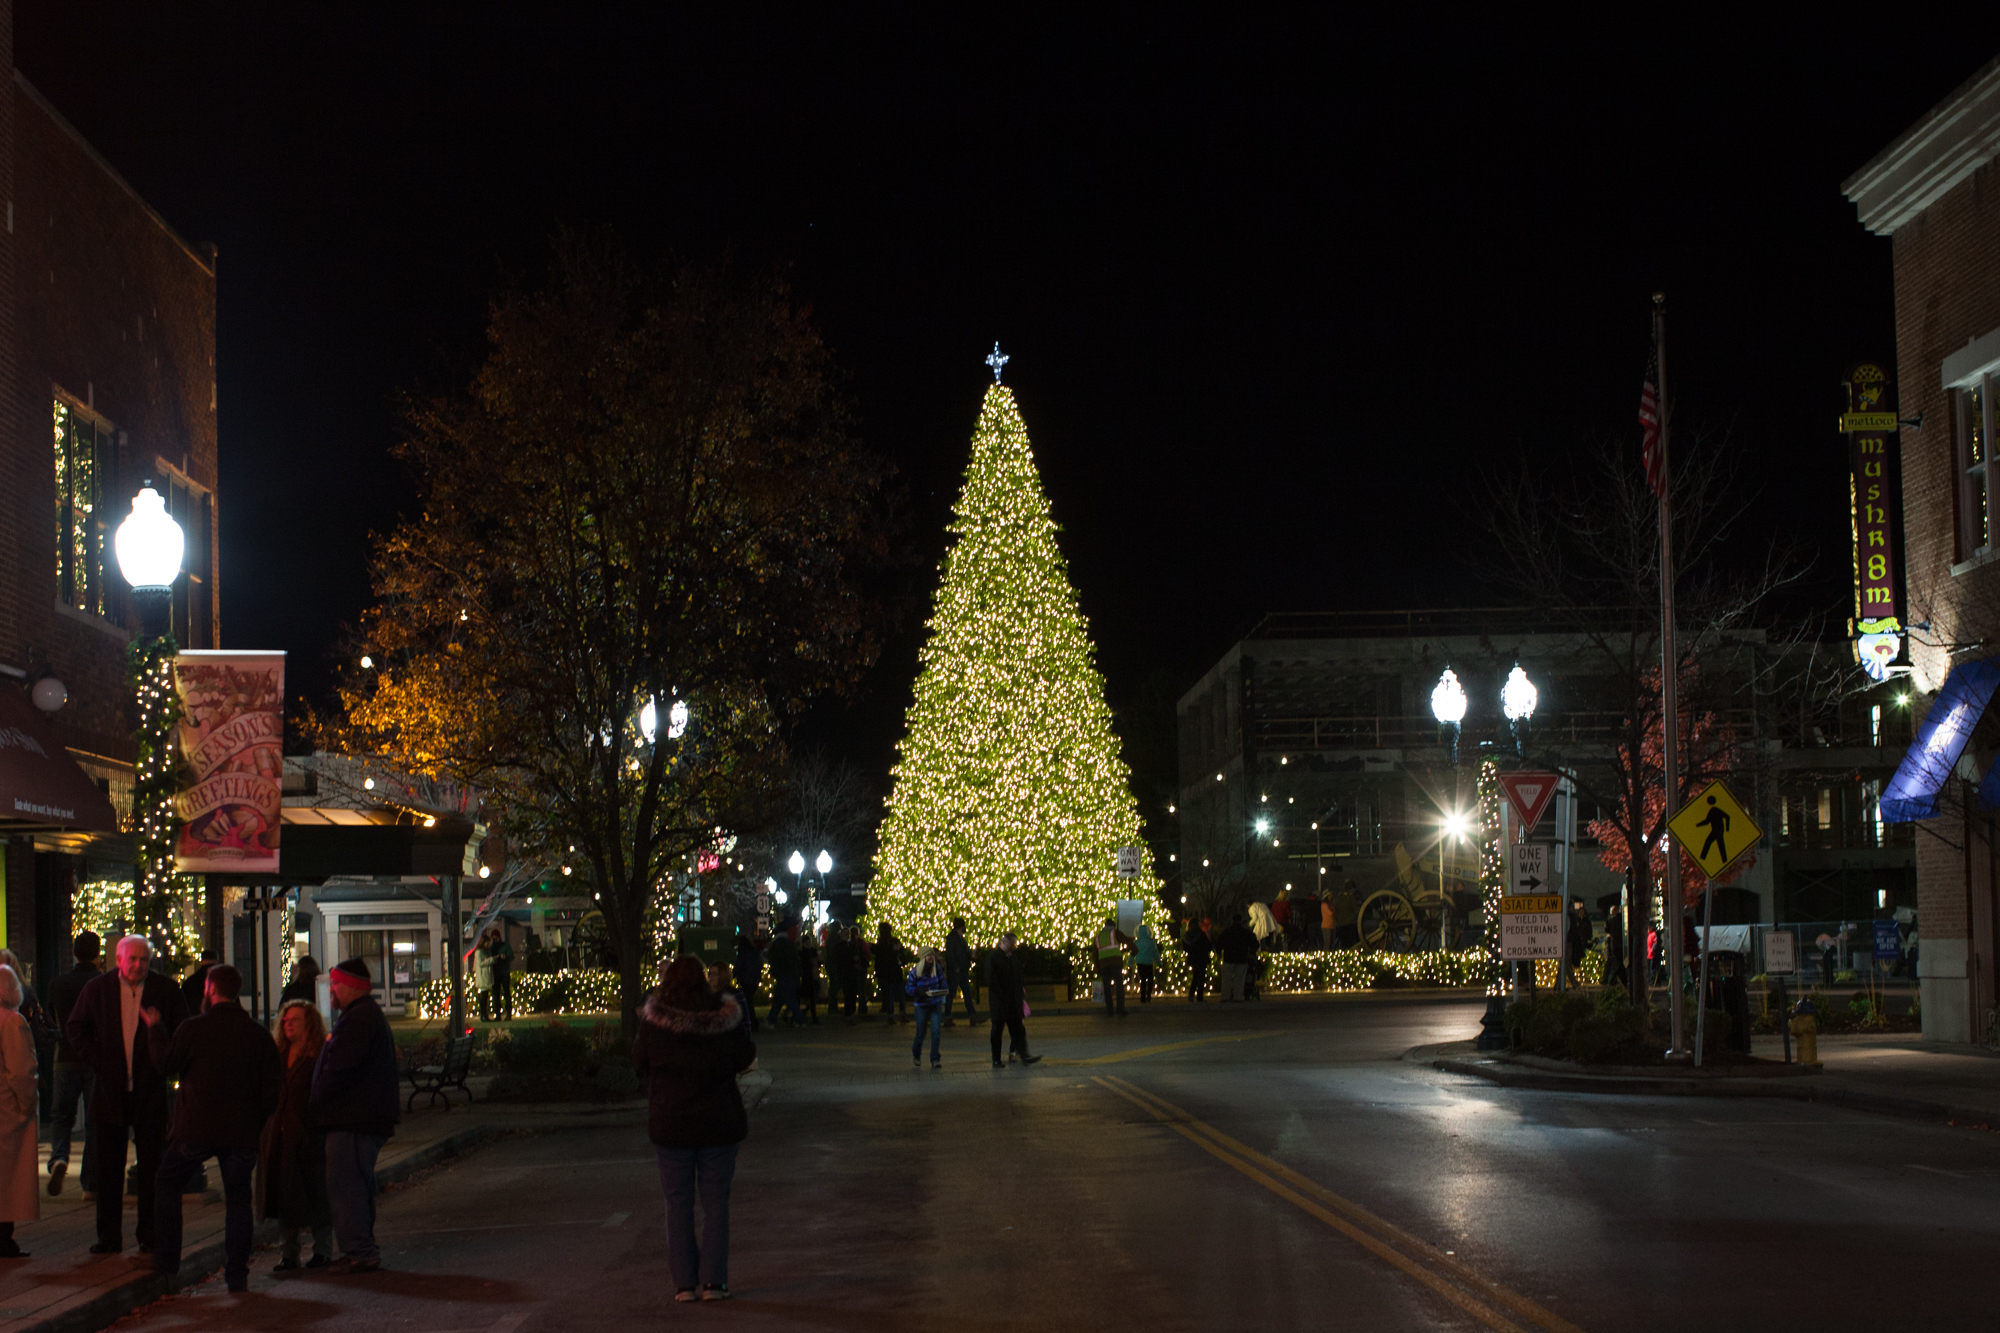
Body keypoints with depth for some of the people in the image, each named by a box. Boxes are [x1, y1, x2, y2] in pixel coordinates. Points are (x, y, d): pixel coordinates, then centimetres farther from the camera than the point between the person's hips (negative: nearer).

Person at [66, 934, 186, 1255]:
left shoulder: (166, 991, -1)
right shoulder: (96, 989, 3)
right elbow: (76, 1028, 8)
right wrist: (97, 1061, -3)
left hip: (151, 1091, -1)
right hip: (110, 1091, 1)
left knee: (152, 1168, 2)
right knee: (106, 1168, 5)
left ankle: (149, 1235, 10)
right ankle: (109, 1236, 14)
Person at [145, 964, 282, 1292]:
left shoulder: (193, 1028, -9)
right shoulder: (257, 1034, 1)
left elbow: (166, 1065, 1)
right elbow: (273, 1085, 3)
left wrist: (155, 1029, 15)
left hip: (196, 1129, -2)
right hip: (242, 1131, 2)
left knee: (168, 1184, 17)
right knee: (238, 1197, 10)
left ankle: (165, 1261, 16)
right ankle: (237, 1273, 6)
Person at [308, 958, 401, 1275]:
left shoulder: (358, 1018, -15)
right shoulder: (368, 1014, 20)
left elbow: (339, 1070, -20)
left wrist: (314, 1107, -9)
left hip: (353, 1121, -11)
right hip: (367, 1118, 11)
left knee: (344, 1186, -9)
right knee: (356, 1186, 15)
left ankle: (359, 1252, -10)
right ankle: (363, 1251, 20)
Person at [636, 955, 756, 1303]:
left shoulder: (654, 1023, -10)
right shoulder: (724, 1018, -8)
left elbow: (640, 1062, 4)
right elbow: (744, 1058, 4)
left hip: (670, 1125, 0)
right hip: (719, 1124, 0)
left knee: (678, 1202, 8)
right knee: (716, 1201, 7)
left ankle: (684, 1283, 5)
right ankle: (714, 1280, 3)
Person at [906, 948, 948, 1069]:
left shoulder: (937, 968, -2)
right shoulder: (915, 971, -10)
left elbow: (942, 981, 12)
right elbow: (908, 986, -5)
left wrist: (944, 991, -6)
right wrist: (919, 991, -22)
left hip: (936, 1004, 2)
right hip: (921, 1005, -2)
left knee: (936, 1031, -10)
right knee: (921, 1032, 9)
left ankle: (935, 1060, -5)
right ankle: (916, 1055, 37)